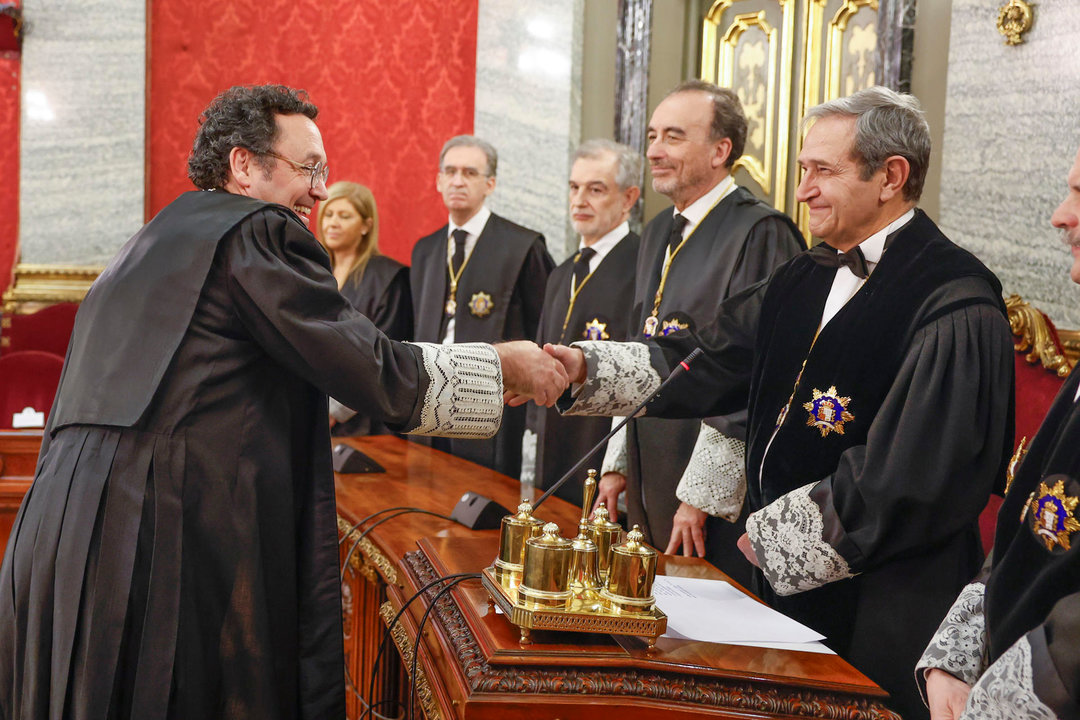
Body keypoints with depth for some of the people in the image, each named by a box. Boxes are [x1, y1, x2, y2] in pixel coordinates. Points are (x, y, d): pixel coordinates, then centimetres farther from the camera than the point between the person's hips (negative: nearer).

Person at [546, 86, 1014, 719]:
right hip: (783, 583, 8)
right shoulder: (806, 278, 9)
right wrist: (584, 367, -5)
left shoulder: (955, 307, -19)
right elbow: (706, 366, 8)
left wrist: (774, 532, -15)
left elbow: (914, 478, -23)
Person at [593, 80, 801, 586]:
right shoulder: (658, 235, 14)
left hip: (720, 500, -8)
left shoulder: (760, 234, -15)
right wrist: (619, 463, 16)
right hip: (651, 485, 8)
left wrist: (700, 493, -18)